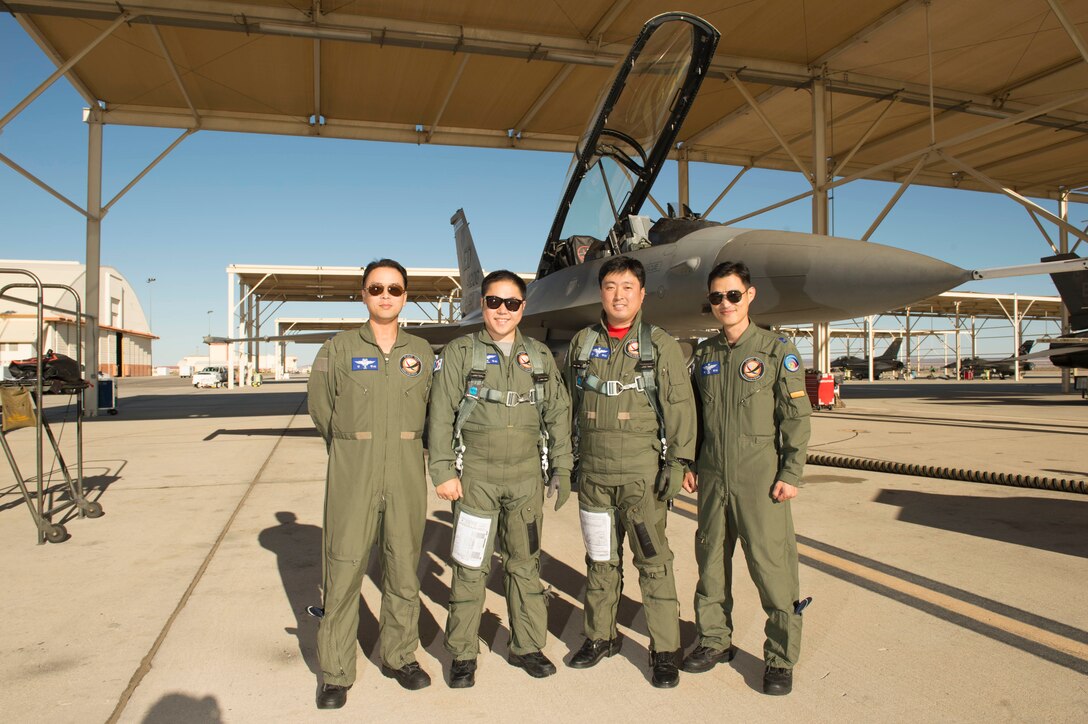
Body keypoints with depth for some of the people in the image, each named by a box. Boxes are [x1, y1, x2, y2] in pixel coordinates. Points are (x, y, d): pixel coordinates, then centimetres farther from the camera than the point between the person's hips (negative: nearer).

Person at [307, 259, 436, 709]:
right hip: (352, 474, -2)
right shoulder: (338, 349, 0)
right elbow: (320, 406, 9)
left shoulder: (422, 352, 6)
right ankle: (336, 674, 15)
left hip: (406, 476, 2)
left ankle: (399, 657, 27)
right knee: (343, 573, 1)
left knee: (403, 571, 10)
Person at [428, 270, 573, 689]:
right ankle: (463, 654, 17)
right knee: (470, 567, 3)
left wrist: (561, 468, 8)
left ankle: (527, 646, 27)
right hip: (476, 476, -2)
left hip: (527, 477, 3)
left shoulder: (540, 356, 10)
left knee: (526, 564, 12)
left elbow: (557, 415, 12)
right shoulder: (459, 353, 1)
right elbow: (440, 416, -3)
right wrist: (443, 471, -8)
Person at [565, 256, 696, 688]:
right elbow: (570, 406, 15)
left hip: (642, 469, -3)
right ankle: (600, 636, 28)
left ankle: (665, 649, 12)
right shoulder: (582, 344, 10)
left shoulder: (660, 345, 0)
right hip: (593, 470, 4)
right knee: (600, 559, 14)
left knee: (653, 561, 0)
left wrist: (677, 462, -11)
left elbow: (680, 406, -4)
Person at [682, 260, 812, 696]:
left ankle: (780, 658, 17)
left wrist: (790, 473, -9)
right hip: (712, 478, 4)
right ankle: (714, 641, 29)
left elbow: (796, 417, -4)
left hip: (760, 479, -4)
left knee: (772, 568, 1)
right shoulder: (704, 353, 11)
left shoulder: (777, 351, -2)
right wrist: (688, 464, 11)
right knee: (711, 562, 12)